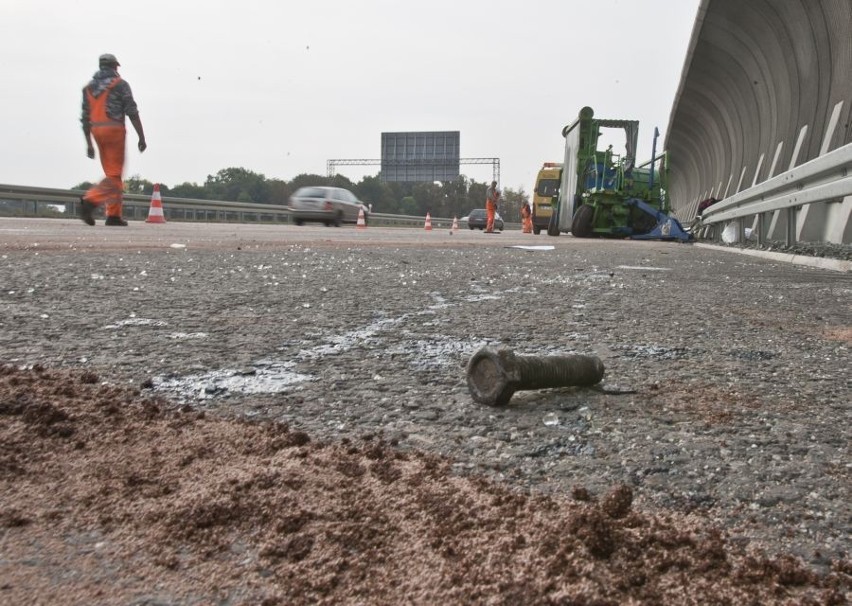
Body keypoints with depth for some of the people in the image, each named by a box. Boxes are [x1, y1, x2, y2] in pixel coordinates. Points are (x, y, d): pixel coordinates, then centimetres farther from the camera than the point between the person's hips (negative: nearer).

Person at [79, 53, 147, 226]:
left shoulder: (89, 87, 16)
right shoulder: (120, 84, 0)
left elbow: (85, 118, 13)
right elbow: (132, 112, -9)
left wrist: (89, 144, 15)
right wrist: (141, 137, -8)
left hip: (97, 131, 6)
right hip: (114, 130, -6)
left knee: (112, 175, 12)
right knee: (114, 176, -6)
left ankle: (114, 215, 10)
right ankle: (90, 201, -27)